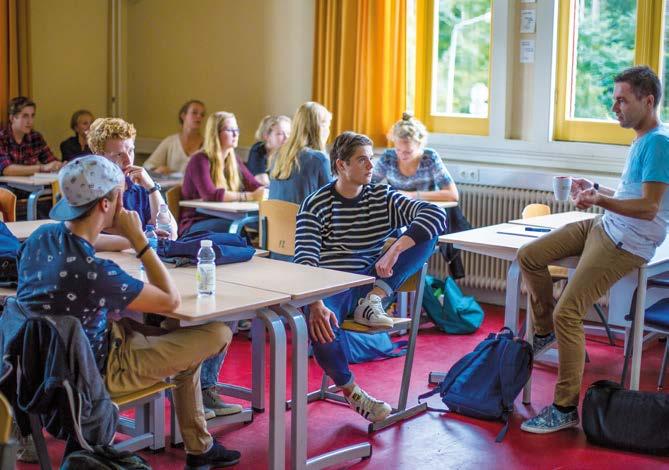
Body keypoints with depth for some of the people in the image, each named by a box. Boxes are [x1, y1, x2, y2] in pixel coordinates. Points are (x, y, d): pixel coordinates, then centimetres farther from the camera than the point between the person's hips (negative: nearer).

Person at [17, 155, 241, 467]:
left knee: (167, 329, 27)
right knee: (219, 333, -1)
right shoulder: (95, 273, -35)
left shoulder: (41, 236, -10)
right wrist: (138, 238, -19)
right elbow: (171, 300, -21)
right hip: (98, 373, -8)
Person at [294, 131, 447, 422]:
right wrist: (316, 304, -32)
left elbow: (437, 214, -10)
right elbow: (304, 261, -13)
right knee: (319, 324, -41)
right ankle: (350, 391, -12)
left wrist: (395, 250, -27)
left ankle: (372, 302, -19)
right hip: (329, 288, -3)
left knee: (427, 231, -13)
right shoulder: (315, 205, -1)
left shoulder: (383, 198, 7)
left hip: (368, 283, 3)